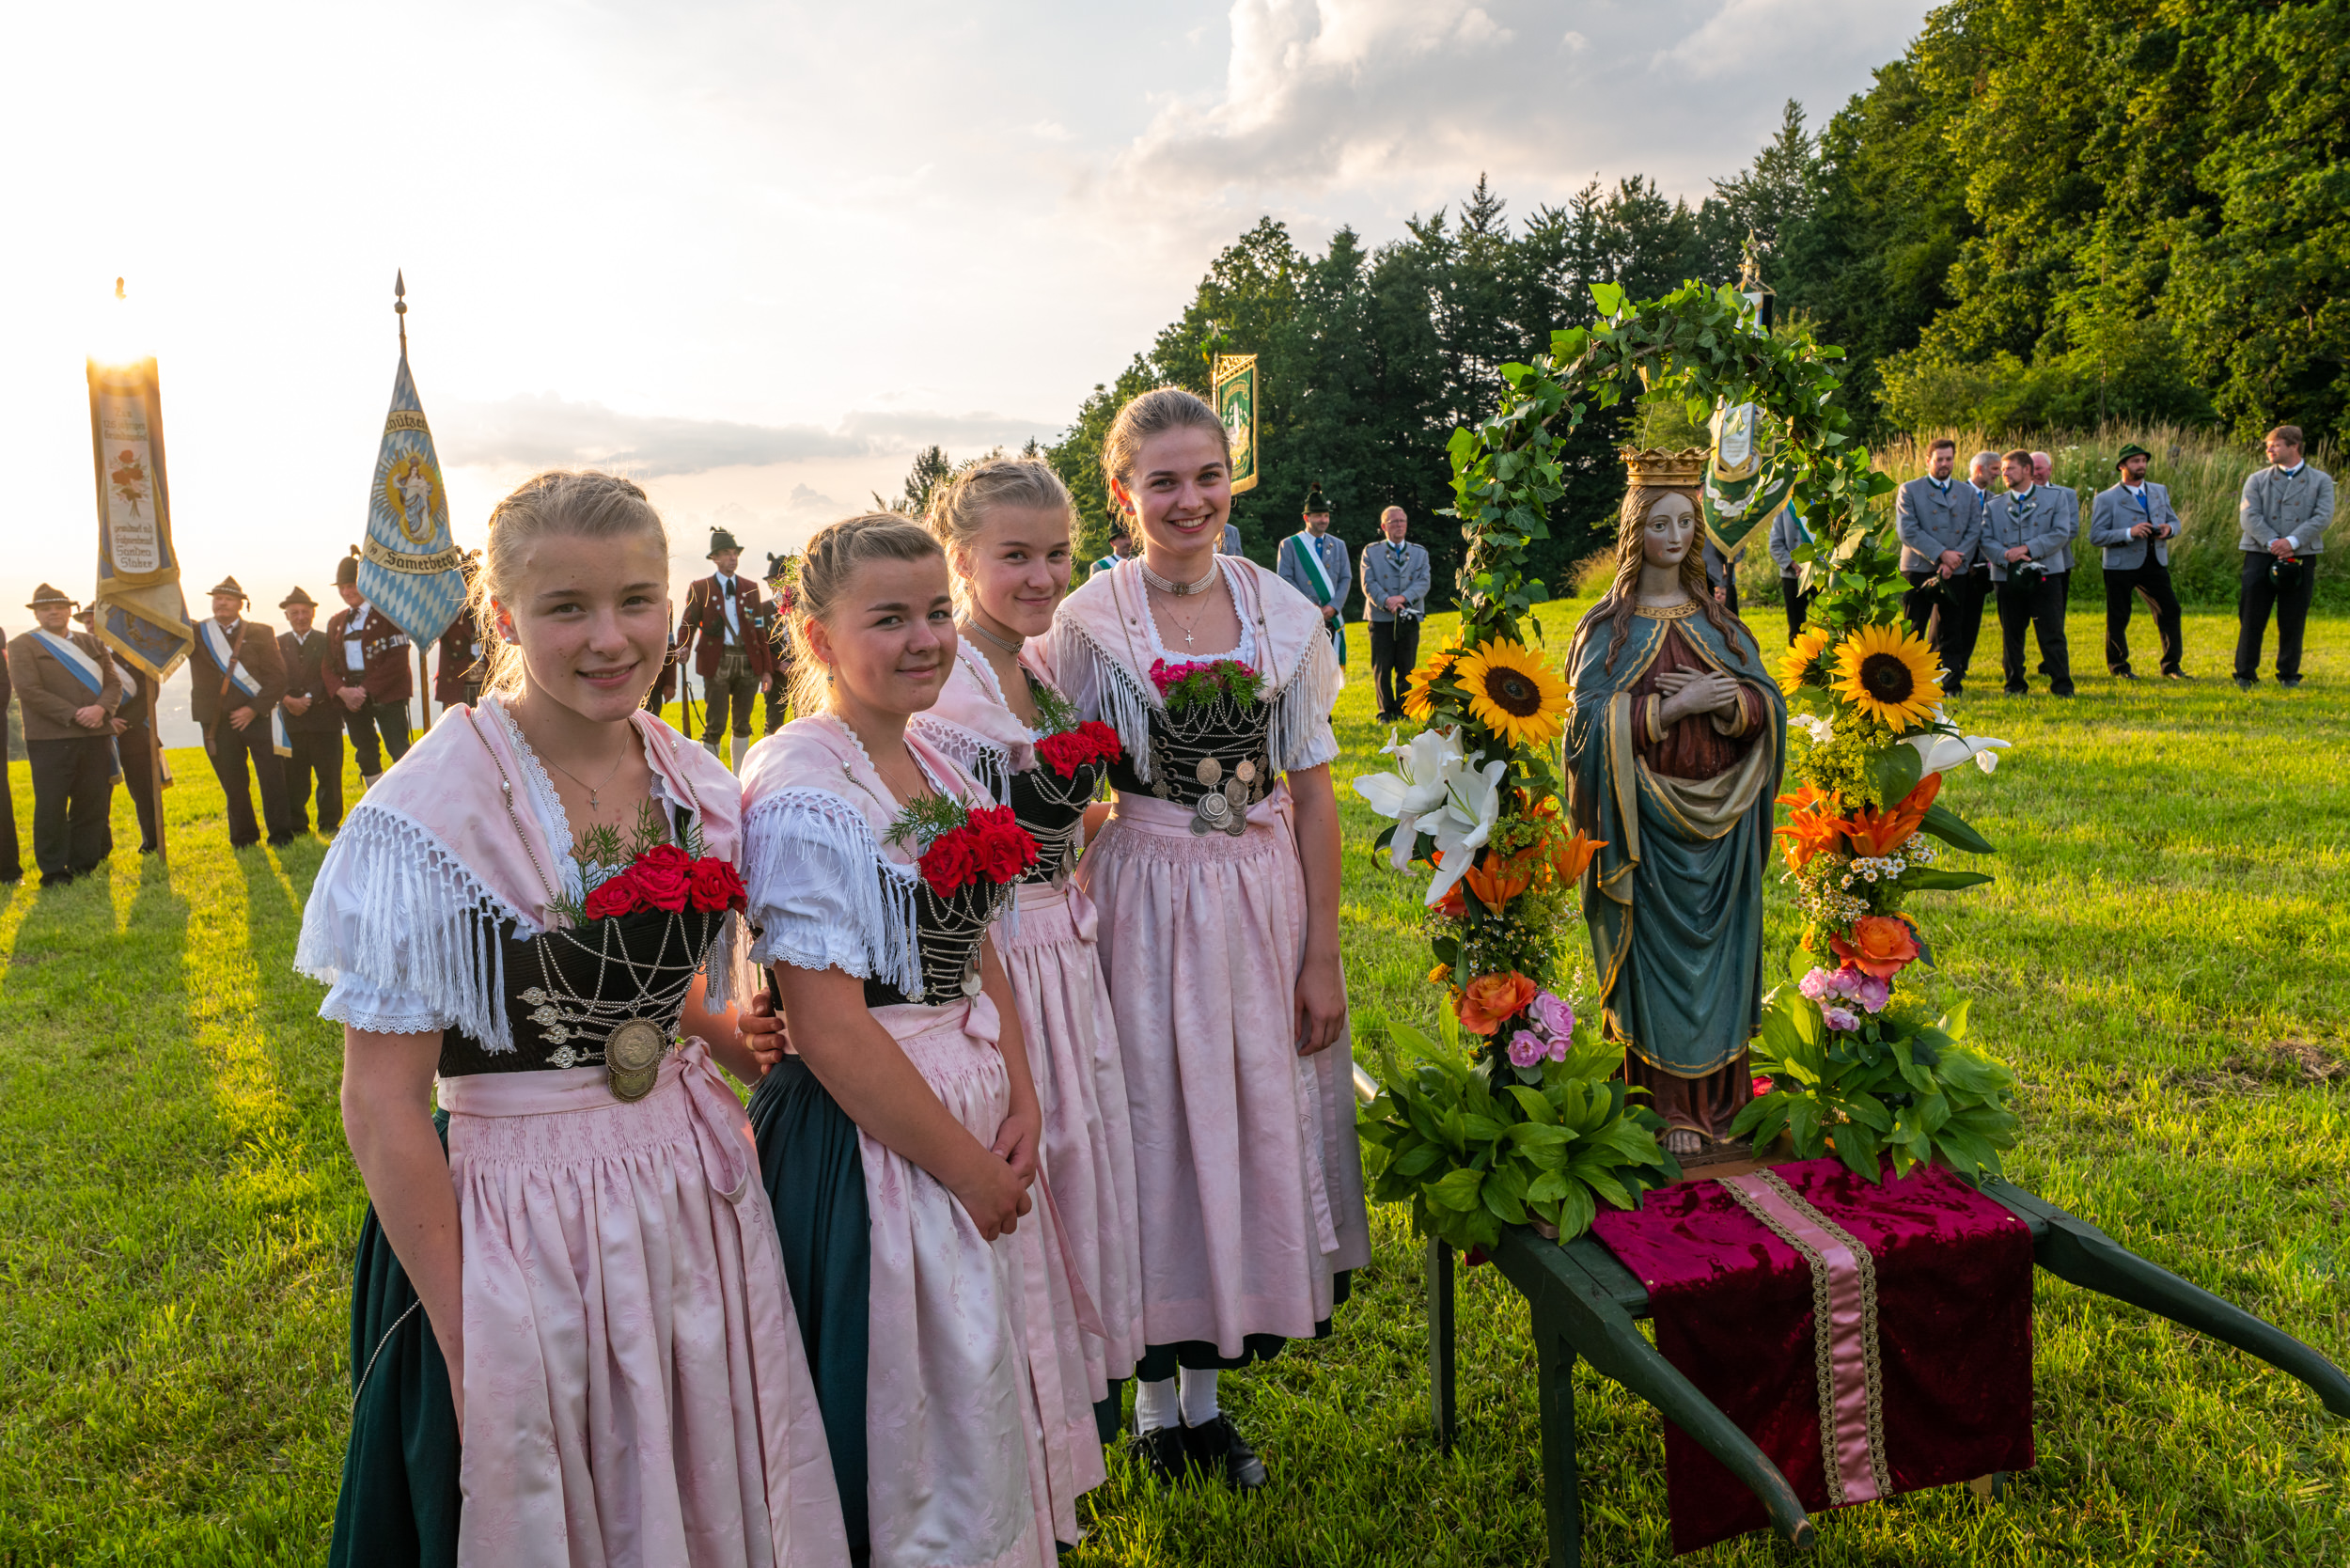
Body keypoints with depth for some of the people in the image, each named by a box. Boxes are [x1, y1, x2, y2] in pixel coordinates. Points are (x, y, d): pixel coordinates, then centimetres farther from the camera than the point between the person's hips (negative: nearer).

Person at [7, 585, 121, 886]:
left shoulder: (92, 643, 18)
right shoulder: (22, 645, 3)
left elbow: (114, 682, 11)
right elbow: (29, 690, -8)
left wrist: (101, 708, -10)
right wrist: (74, 714, -15)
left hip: (96, 736, 4)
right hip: (50, 739, -4)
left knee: (93, 804, 4)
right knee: (51, 806, -3)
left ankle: (84, 866, 13)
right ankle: (53, 872, 5)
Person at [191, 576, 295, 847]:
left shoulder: (260, 633, 5)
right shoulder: (196, 634, 11)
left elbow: (277, 676, -1)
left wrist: (254, 708, -10)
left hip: (257, 716, -1)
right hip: (218, 722, 2)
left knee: (272, 778, -4)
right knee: (233, 783, 6)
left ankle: (280, 835, 4)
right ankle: (243, 838, 16)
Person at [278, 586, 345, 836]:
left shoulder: (326, 642, 7)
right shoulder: (277, 644, 13)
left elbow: (329, 678, -3)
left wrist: (308, 699, -14)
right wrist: (288, 699, -14)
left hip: (324, 719, -1)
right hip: (292, 720, 1)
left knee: (329, 775, 0)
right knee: (293, 776, 2)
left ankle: (329, 824, 12)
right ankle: (297, 827, 11)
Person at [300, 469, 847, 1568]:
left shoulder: (699, 791, 0)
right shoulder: (433, 811, -18)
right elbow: (382, 1106, -16)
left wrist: (726, 1038, 0)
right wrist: (464, 1341, -13)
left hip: (695, 1204, 5)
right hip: (519, 1226, -5)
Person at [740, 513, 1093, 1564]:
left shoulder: (935, 767, 6)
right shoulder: (801, 796, -19)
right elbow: (827, 1026, -22)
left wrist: (1021, 1103, -2)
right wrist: (966, 1166, -16)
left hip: (981, 1122, 8)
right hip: (871, 1132, -8)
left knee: (990, 1391, 22)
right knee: (918, 1418, 8)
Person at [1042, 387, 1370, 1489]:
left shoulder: (1286, 614, 1)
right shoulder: (1087, 622, -5)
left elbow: (1311, 793, 3)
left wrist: (1323, 954, 1)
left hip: (1266, 898, 3)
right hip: (1145, 902, -3)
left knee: (1256, 1127, 10)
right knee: (1158, 1125, 5)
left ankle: (1207, 1387, 29)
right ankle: (1155, 1392, 26)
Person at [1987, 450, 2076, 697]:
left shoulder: (2055, 497, 8)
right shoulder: (1995, 505, 14)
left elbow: (2062, 533, -3)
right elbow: (1986, 540, 5)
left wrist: (2028, 548, -14)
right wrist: (2006, 555, -15)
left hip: (2045, 575, -2)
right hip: (2008, 577, 3)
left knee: (2052, 632, -5)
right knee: (2011, 633, 6)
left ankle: (2062, 685, 1)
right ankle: (2015, 684, 17)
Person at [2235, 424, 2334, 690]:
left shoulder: (2321, 481, 7)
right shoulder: (2256, 479, 8)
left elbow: (2323, 517, -5)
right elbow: (2249, 515, -4)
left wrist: (2292, 542, -18)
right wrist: (2273, 543, -16)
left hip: (2301, 557, 0)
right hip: (2260, 556, 0)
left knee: (2293, 621, 4)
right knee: (2252, 618, -2)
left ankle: (2289, 675, 15)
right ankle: (2245, 675, 5)